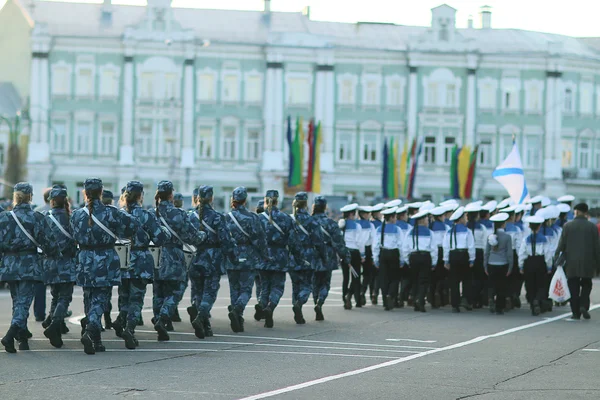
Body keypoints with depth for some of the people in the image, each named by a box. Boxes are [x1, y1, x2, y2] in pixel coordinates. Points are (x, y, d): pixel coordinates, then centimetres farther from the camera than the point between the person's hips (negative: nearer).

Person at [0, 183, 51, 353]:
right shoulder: (36, 217, -8)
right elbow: (42, 241, -10)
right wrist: (53, 248, 9)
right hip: (29, 265, -3)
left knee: (17, 300, 17)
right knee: (24, 301, -5)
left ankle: (22, 339, 25)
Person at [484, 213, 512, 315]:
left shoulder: (490, 236, 1)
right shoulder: (507, 237, -8)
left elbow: (486, 253, 5)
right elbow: (509, 253, -6)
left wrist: (485, 267, 12)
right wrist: (510, 267, 2)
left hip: (491, 264, 2)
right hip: (503, 264, -2)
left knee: (492, 284, 14)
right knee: (502, 286, 7)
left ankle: (491, 298, -15)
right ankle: (499, 308, 10)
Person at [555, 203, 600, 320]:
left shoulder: (567, 226, -3)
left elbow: (561, 244, -3)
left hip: (572, 263, 0)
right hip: (587, 262, 0)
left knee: (574, 288, 5)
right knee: (586, 285, 13)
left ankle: (576, 312, 2)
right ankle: (584, 306, -7)